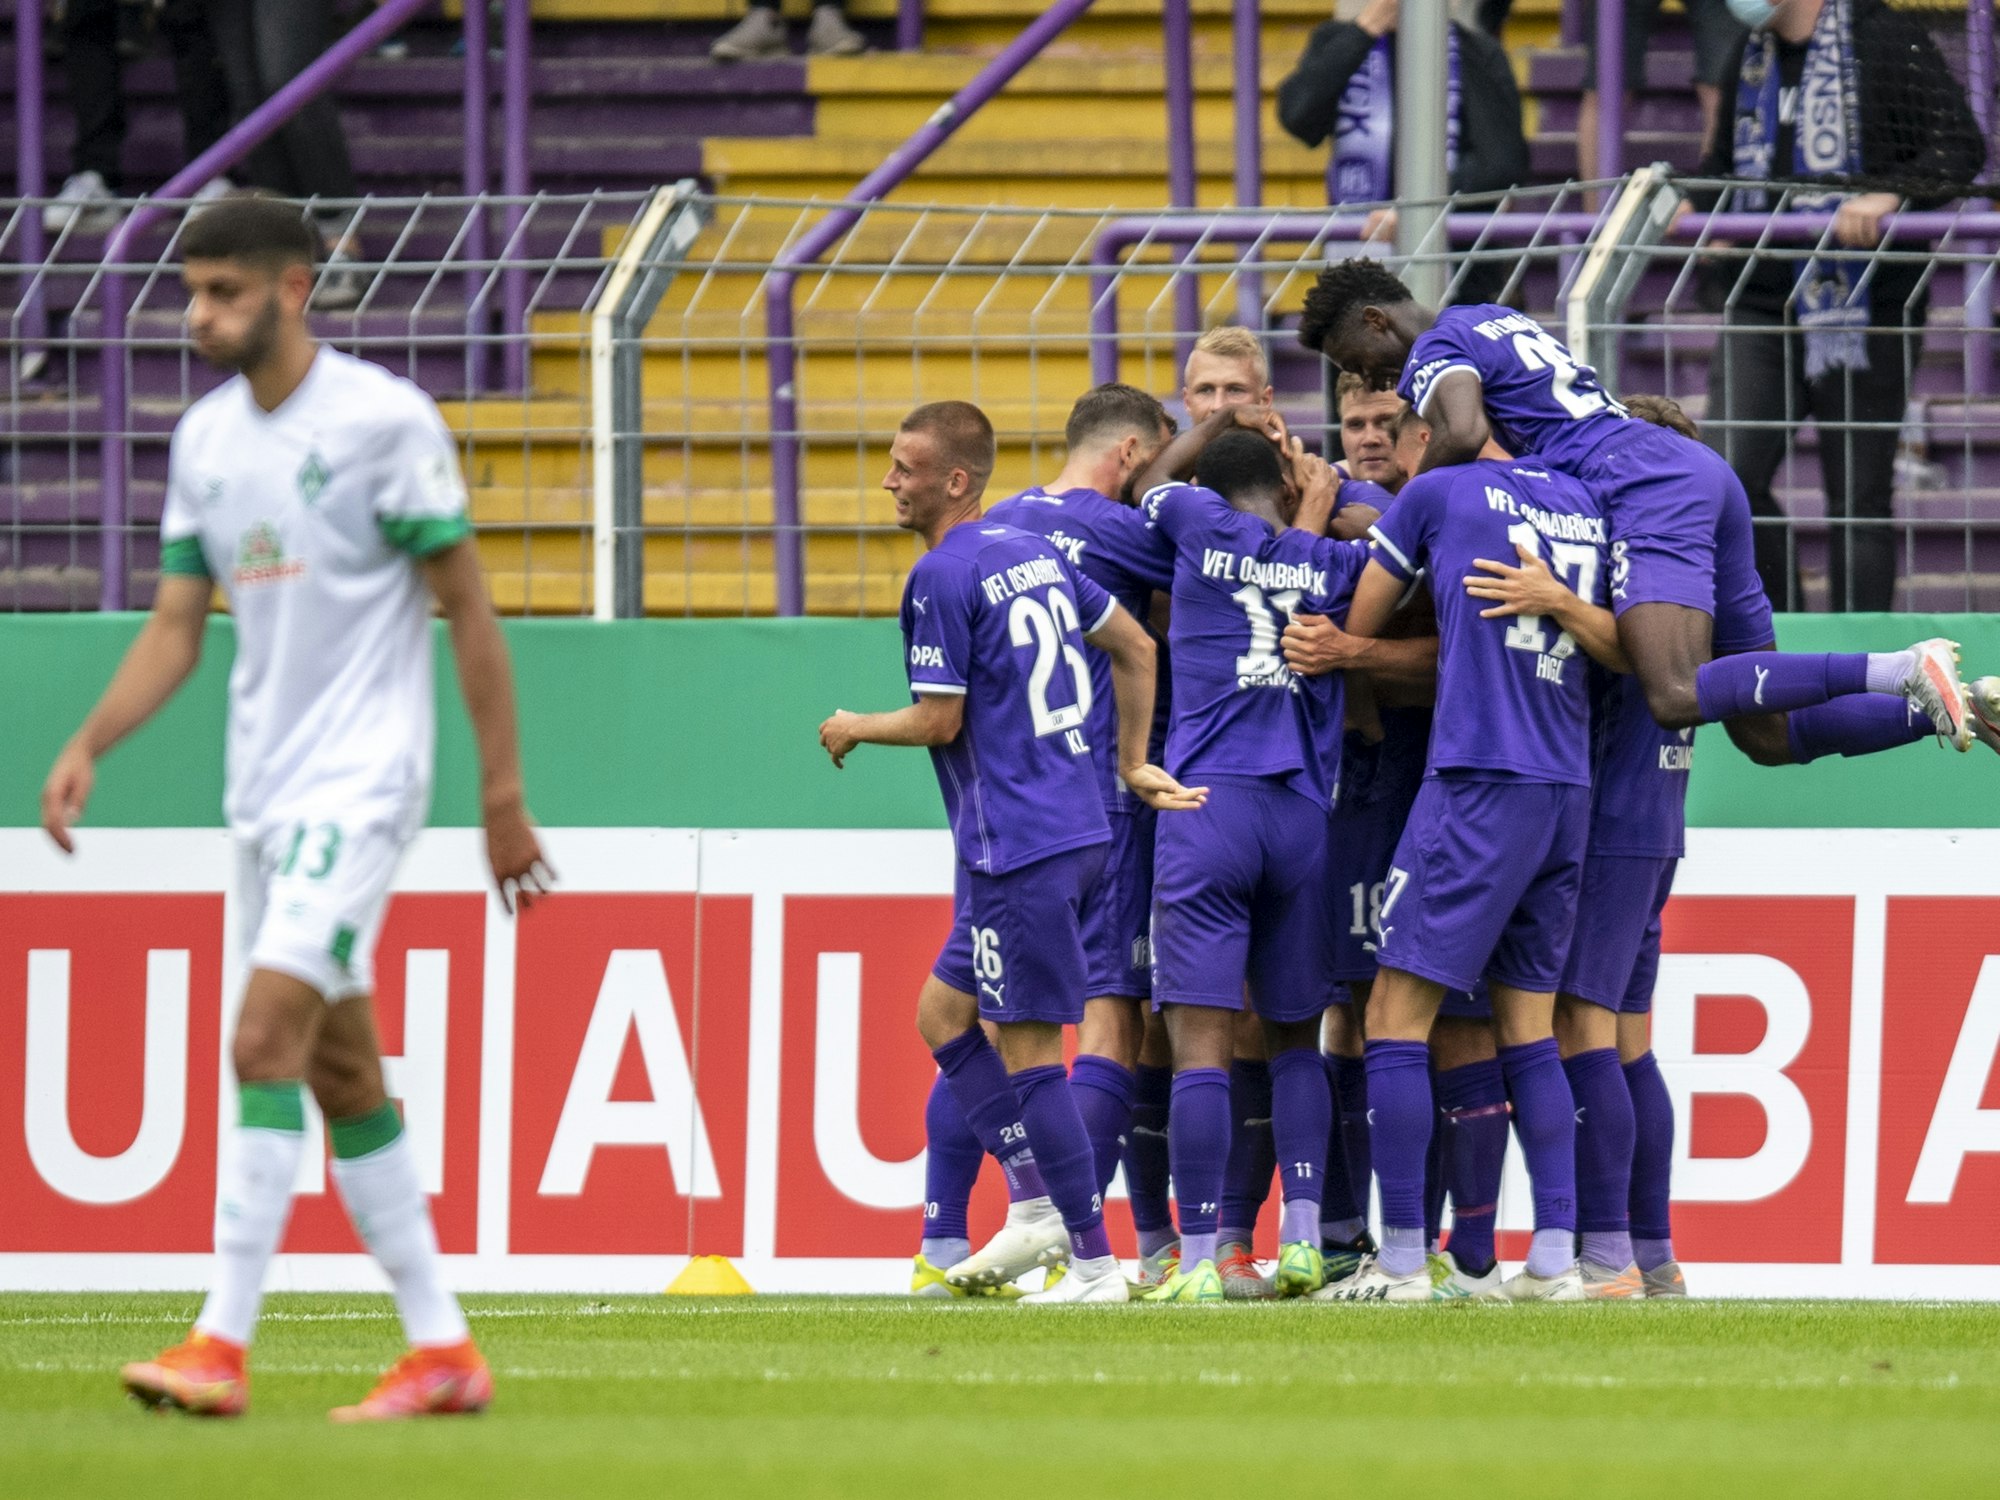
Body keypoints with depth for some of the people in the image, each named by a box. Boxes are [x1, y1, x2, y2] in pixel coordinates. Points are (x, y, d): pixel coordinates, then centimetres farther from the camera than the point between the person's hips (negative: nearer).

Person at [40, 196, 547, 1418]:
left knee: (268, 1037, -18)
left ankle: (222, 1345, -20)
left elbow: (469, 608, -7)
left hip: (361, 785, -8)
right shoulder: (204, 437, 9)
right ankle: (443, 1350, 16)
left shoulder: (383, 421, -10)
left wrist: (503, 797, -8)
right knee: (339, 1070, 9)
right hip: (264, 796, 8)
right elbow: (177, 627, 12)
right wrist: (90, 744, -4)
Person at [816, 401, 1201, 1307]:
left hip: (1018, 847, -9)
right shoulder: (1033, 554, 14)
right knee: (943, 1014, 17)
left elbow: (940, 721, -13)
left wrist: (855, 730, 6)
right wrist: (1132, 765, 25)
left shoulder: (941, 579, -12)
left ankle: (1094, 1264, -4)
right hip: (1073, 826, 9)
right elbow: (1135, 648, 20)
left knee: (1026, 1049, -5)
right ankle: (1038, 1210, 14)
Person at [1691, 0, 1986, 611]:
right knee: (1729, 479, -7)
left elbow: (1960, 146, -12)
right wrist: (1690, 206, 5)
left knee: (1859, 495, 1)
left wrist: (1889, 194, -28)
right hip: (1761, 305, 6)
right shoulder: (1751, 56, 15)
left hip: (1863, 308, -6)